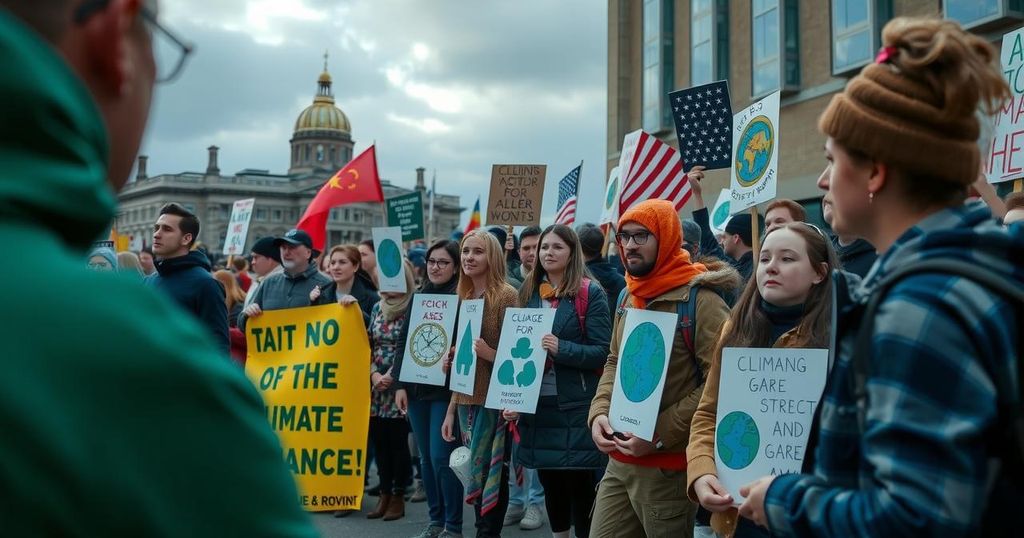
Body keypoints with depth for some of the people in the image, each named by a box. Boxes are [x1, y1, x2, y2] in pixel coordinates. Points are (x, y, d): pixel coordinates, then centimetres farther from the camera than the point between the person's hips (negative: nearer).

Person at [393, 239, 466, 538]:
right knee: (426, 457, 11)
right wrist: (400, 384, 5)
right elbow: (403, 341, 10)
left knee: (441, 457, -6)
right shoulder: (418, 297, 11)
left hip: (446, 388, -6)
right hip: (416, 387, 6)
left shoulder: (462, 299, -6)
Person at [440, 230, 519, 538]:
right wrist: (451, 410, 17)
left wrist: (489, 353, -27)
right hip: (467, 402, 7)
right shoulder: (464, 298, 12)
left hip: (494, 403, -7)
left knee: (490, 476, -2)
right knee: (476, 477, 10)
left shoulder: (506, 296, -9)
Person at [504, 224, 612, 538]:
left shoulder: (590, 293, -6)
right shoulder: (529, 292, 10)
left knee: (580, 485, 0)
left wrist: (561, 348, -25)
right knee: (550, 482, 15)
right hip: (536, 403, 5)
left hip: (576, 406, -5)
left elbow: (602, 352, -10)